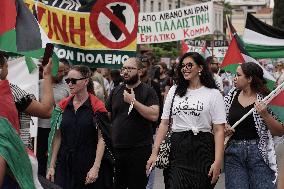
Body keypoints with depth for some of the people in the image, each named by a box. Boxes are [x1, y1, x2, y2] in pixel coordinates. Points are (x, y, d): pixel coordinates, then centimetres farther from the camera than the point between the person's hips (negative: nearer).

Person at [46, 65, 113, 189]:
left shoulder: (96, 107, -7)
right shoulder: (63, 105, 6)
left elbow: (101, 139, -10)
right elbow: (58, 137, 8)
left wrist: (96, 168, -18)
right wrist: (52, 166, 3)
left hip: (88, 163, -3)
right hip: (64, 164, 3)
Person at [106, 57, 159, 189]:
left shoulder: (148, 91, -2)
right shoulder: (115, 91, 12)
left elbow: (154, 115, -16)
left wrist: (133, 101, -17)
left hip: (139, 150, -4)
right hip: (116, 149, 4)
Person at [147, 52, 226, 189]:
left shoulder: (213, 94, 2)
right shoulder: (174, 91, 12)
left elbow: (219, 130, -3)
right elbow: (164, 124, 11)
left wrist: (217, 162, -13)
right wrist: (154, 153, 2)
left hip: (203, 151, -2)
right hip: (177, 150, 2)